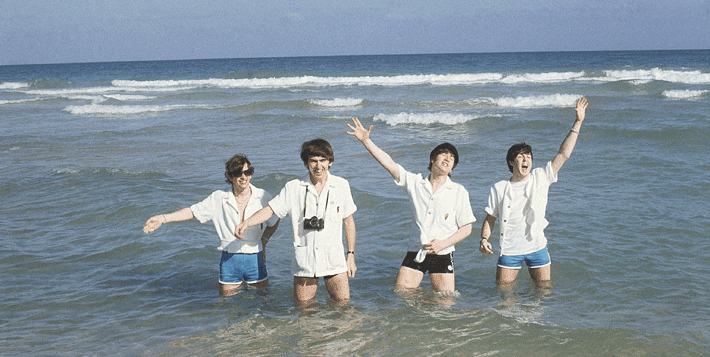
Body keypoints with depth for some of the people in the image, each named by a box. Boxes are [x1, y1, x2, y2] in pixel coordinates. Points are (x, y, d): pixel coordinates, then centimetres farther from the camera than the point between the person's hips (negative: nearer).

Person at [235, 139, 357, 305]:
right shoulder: (293, 188, -1)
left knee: (342, 302, -1)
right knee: (303, 304, 6)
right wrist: (246, 223, -17)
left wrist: (351, 254, 5)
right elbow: (271, 209, 0)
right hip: (304, 259, 0)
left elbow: (349, 221, 7)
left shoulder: (341, 185, 2)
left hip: (334, 259, 0)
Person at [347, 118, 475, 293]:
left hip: (442, 255, -1)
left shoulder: (459, 192, 1)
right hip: (415, 252, 1)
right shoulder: (415, 183, 5)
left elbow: (466, 228, 2)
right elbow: (388, 163, -1)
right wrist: (366, 140, -11)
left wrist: (442, 244, -12)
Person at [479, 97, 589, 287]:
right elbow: (490, 219, 6)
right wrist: (484, 239, -12)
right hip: (509, 249, 0)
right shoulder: (498, 189, 1)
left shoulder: (540, 178, 0)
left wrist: (577, 123, -8)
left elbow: (563, 154, -4)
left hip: (537, 247, 1)